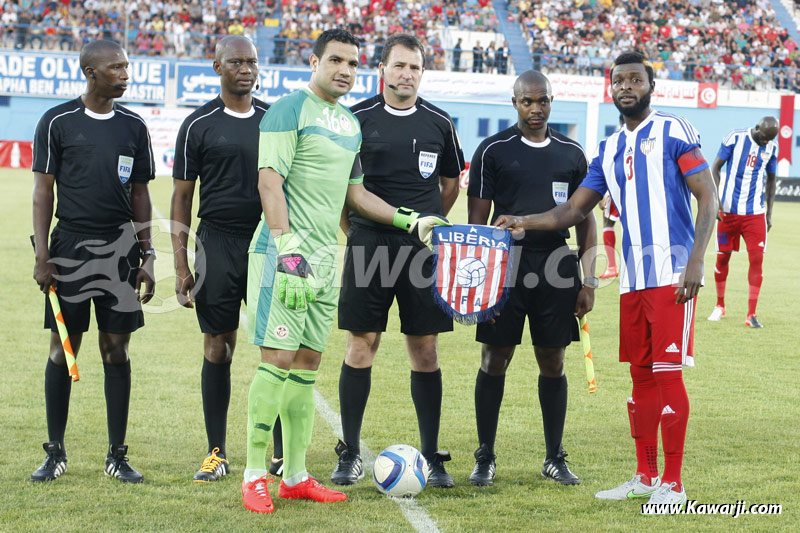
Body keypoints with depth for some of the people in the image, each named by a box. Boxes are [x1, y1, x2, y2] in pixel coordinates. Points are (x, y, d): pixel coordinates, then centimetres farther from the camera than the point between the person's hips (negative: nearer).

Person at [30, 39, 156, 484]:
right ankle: (55, 453, 12)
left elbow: (140, 194, 14)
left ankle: (117, 455, 10)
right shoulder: (58, 122, 0)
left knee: (116, 350, 4)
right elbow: (43, 191, 1)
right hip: (70, 247, -3)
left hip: (120, 248, 3)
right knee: (62, 350, 1)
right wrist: (42, 255, -6)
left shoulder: (133, 126, 9)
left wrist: (146, 256, 8)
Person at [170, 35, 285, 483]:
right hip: (218, 245, -2)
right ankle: (217, 454, 12)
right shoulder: (199, 125, 2)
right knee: (218, 349, 3)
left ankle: (282, 454, 6)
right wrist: (181, 265, -4)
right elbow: (182, 197, 3)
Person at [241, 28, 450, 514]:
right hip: (285, 252, -8)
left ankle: (295, 477, 15)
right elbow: (270, 181, -14)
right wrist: (287, 246, -23)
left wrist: (411, 222, 20)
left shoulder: (351, 124, 18)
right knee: (278, 358, -10)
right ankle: (255, 476, -3)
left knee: (308, 363, 9)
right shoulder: (289, 111, -7)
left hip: (325, 257, 8)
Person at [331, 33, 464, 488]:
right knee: (361, 345, -1)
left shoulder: (439, 123, 7)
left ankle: (432, 457, 11)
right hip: (369, 245, -1)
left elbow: (451, 183, 19)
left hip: (423, 247, 2)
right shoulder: (357, 119, 1)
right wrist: (353, 228, 5)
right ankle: (351, 455, 8)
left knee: (425, 351, 3)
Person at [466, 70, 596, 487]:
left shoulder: (572, 154, 11)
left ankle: (554, 458, 16)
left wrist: (589, 281, 7)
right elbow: (477, 217, 1)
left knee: (553, 363, 6)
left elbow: (585, 219, 14)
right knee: (495, 360, 1)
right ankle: (485, 458, 11)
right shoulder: (493, 151, 2)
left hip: (556, 268, 2)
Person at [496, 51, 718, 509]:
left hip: (671, 274, -7)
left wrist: (696, 261, -17)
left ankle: (673, 483, -1)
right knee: (641, 374, 10)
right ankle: (646, 476, 18)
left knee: (668, 372, -7)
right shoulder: (609, 151, 15)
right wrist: (524, 223, 0)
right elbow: (574, 210, 16)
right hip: (633, 277, 7)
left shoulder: (674, 132, -4)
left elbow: (708, 197, -8)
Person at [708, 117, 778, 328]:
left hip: (755, 213, 2)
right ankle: (720, 305, 26)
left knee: (757, 259, -6)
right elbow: (715, 168, -4)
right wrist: (716, 201, -12)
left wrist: (769, 213, 11)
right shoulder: (735, 138, -8)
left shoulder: (771, 147, 2)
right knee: (723, 257, 7)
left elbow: (771, 180, 14)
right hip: (728, 210, -2)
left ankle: (751, 315, -2)